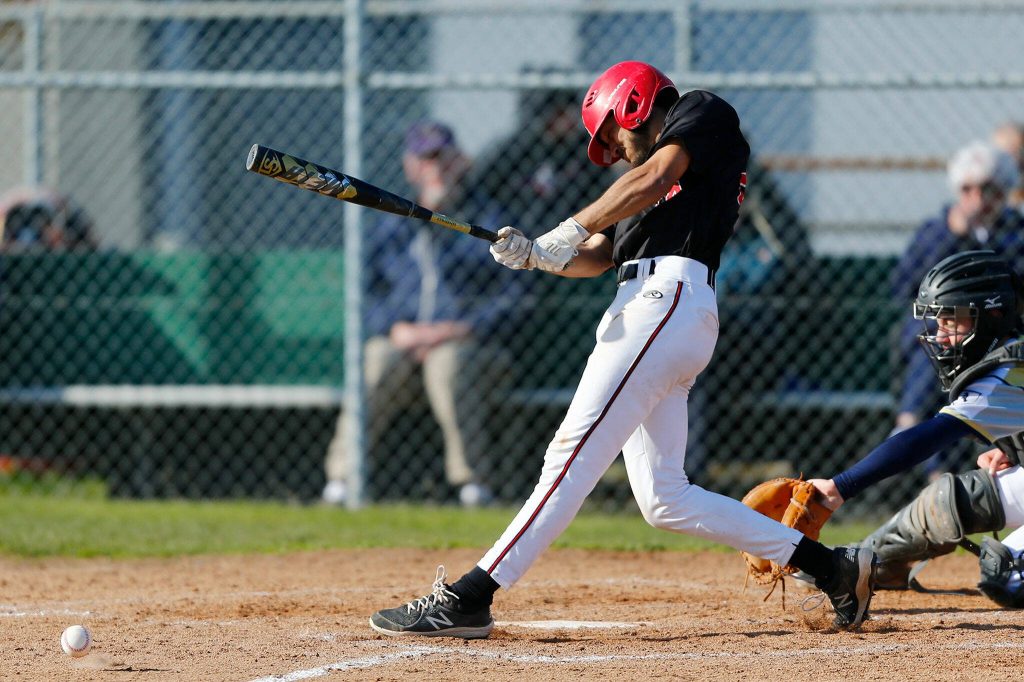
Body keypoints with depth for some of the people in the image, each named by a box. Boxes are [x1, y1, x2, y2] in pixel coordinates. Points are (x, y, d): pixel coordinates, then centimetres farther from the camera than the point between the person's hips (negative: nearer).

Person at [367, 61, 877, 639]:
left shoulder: (703, 111, 8)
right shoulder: (650, 189, 33)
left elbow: (655, 177, -10)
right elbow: (599, 255, 21)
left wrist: (571, 229, -12)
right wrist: (536, 255, 3)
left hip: (668, 296, -10)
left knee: (574, 455, -16)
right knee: (664, 499, 5)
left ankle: (468, 599, -24)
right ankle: (834, 568, 8)